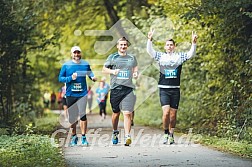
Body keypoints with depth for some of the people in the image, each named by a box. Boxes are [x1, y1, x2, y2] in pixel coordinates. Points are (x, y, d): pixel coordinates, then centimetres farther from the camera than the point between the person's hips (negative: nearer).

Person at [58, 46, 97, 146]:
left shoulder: (85, 64, 6)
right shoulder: (66, 65, 3)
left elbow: (90, 73, 19)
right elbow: (60, 78, 3)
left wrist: (93, 77, -4)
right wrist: (71, 78, -13)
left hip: (82, 94, -1)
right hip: (70, 95, 1)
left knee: (82, 114, -13)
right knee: (72, 117, 8)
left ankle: (83, 137, -7)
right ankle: (74, 137, 21)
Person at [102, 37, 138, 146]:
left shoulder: (132, 58, 13)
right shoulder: (112, 57, 8)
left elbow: (135, 69, 25)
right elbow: (104, 69, 12)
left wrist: (136, 73, 2)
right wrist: (112, 71, -7)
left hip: (128, 89, 0)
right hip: (115, 88, 0)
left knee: (127, 113, -12)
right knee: (116, 112, 10)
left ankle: (127, 136, -17)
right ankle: (115, 132, 33)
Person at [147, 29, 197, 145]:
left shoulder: (179, 56, 8)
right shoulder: (160, 56, 6)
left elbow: (191, 54, -3)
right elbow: (150, 51, -6)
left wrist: (193, 43, -19)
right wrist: (150, 40, -22)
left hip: (175, 89, 1)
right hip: (164, 89, -1)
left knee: (173, 114, 5)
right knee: (166, 112, -15)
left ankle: (171, 135, 19)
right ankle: (166, 134, 1)